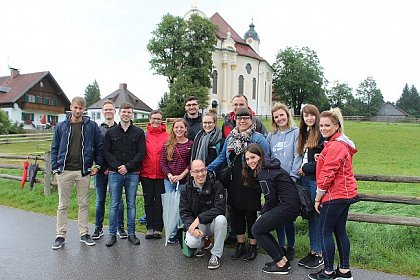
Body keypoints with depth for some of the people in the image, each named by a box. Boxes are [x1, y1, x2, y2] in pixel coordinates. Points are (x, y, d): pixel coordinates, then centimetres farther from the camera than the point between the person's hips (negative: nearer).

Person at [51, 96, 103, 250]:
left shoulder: (91, 126, 1)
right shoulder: (61, 126, 5)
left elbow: (99, 146, 5)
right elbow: (54, 148, 8)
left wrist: (97, 165, 0)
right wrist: (55, 168, 0)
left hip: (84, 171, -1)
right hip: (64, 171, 1)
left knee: (84, 204, 9)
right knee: (63, 205, 8)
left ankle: (84, 233, 20)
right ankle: (61, 235, 19)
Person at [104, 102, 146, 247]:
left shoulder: (139, 132, 4)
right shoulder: (111, 132, 7)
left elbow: (141, 152, -2)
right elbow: (106, 152, 2)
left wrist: (128, 166, -12)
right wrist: (117, 166, -12)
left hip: (132, 173, 0)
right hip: (115, 173, 0)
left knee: (131, 205, 8)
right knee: (114, 205, 5)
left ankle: (131, 233, 18)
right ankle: (112, 234, 16)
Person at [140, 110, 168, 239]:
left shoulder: (167, 136, 1)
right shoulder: (144, 135, 3)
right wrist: (139, 169, -2)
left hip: (161, 174, -1)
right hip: (146, 173, 1)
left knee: (159, 201, 6)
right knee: (148, 201, 10)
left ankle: (158, 228, 16)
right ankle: (150, 227, 21)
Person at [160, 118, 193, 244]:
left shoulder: (190, 144, -1)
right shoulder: (167, 145, 5)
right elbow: (162, 162, 3)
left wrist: (181, 175, -13)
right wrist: (170, 176, -10)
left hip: (184, 180, -2)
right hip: (169, 180, 2)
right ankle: (172, 234, 17)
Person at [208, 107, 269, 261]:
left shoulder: (258, 138, -8)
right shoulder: (230, 137, 10)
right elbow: (222, 157, 13)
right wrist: (207, 169, 3)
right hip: (234, 183, 5)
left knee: (251, 214, 6)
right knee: (236, 213, 13)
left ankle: (253, 246, 25)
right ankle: (240, 244, 30)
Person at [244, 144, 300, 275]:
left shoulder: (263, 173, -14)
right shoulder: (267, 167, 14)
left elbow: (270, 199, -13)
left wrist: (262, 214, 2)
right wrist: (264, 215, 14)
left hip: (287, 207, -9)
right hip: (292, 205, 9)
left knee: (257, 230, 2)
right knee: (262, 228, 16)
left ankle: (281, 264, 6)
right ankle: (283, 258, 19)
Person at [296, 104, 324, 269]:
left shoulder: (322, 134, -10)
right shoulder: (304, 133, 15)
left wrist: (306, 168, -8)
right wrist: (301, 170, -1)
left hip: (317, 179, -7)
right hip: (305, 179, 7)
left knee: (317, 216, 1)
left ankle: (320, 254, 13)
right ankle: (313, 250, 24)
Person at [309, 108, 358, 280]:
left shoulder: (334, 146, -19)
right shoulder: (342, 143, 14)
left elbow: (327, 175, -20)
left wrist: (318, 199, -12)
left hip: (334, 196, -10)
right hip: (345, 194, 10)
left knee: (325, 232, 0)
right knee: (340, 231, 15)